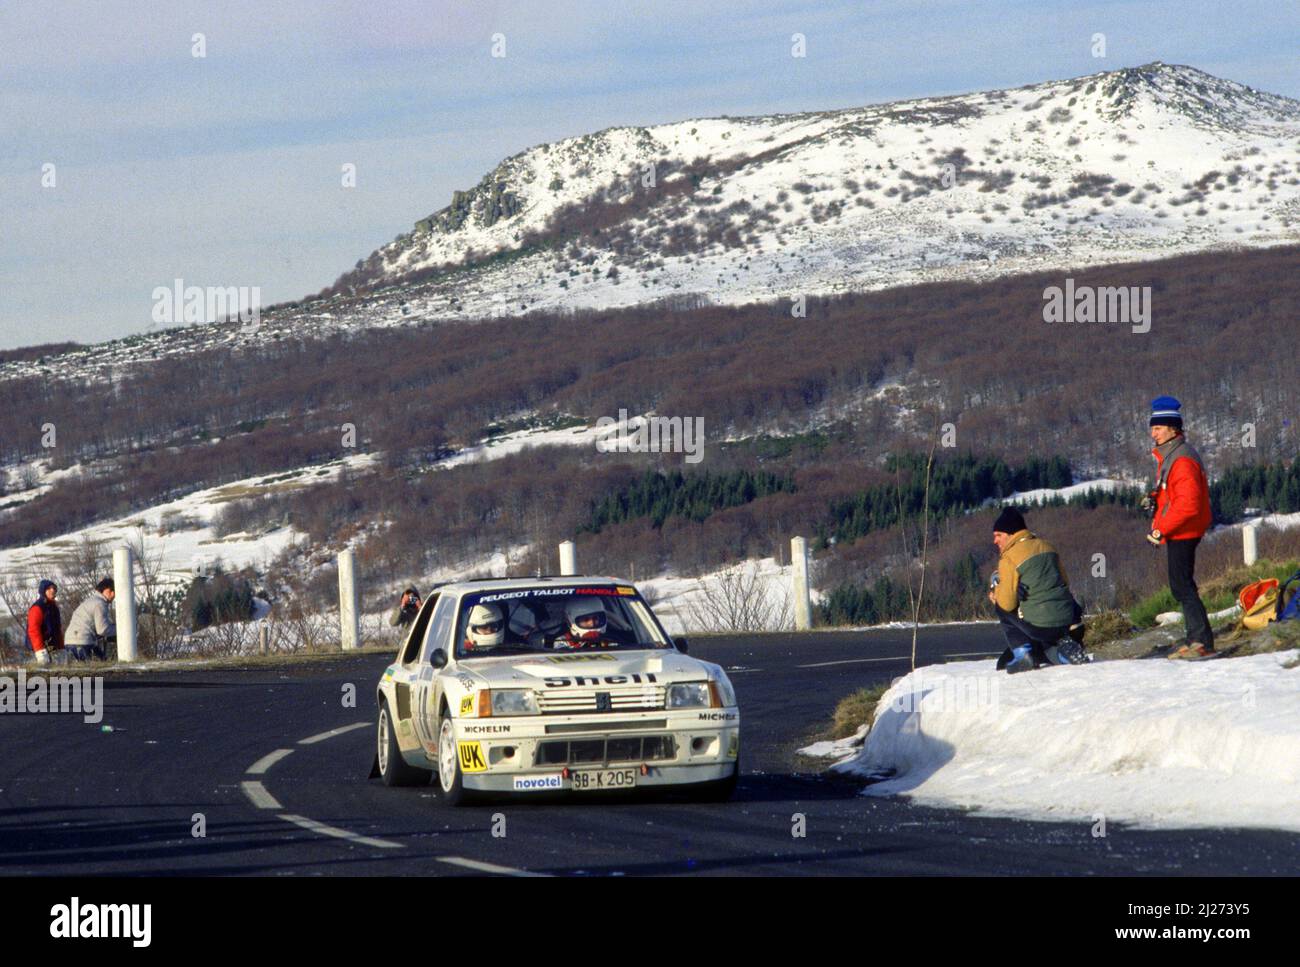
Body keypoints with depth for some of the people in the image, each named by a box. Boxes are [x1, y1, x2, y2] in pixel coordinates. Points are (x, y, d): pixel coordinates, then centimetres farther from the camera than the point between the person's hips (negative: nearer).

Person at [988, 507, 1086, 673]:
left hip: (1039, 626, -7)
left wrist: (997, 591, 14)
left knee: (1001, 608, 18)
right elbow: (1064, 582, 22)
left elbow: (1007, 603, -9)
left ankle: (1022, 654, 5)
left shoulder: (1009, 558, -8)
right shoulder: (1046, 547, 14)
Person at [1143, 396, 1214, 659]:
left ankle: (1202, 642, -10)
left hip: (1181, 532, -11)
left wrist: (1160, 530, -23)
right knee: (1182, 587, 16)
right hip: (1177, 532, 11)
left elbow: (1188, 505, -26)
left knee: (1181, 587, -10)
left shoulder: (1182, 460, -20)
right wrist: (1154, 499, 6)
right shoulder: (1168, 455, 13)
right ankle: (1197, 638, 22)